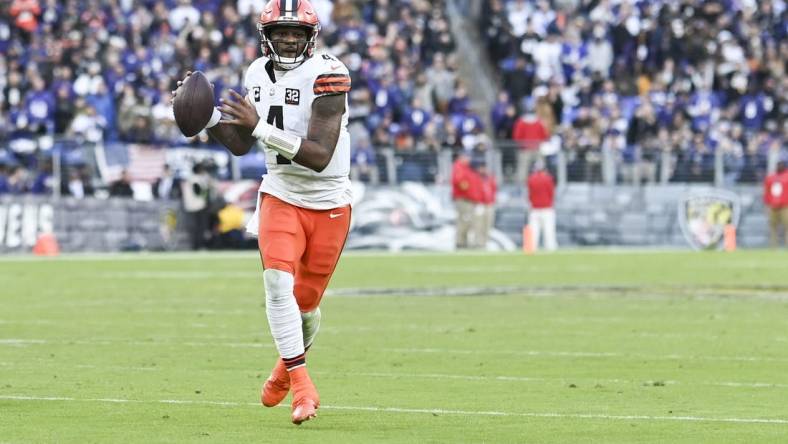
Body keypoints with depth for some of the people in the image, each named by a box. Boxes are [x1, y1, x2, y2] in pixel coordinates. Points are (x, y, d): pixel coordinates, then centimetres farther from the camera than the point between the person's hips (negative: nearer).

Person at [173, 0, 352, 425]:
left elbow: (320, 157, -27)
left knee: (305, 301, 8)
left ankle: (292, 359, 41)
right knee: (278, 282, -20)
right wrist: (207, 116, -6)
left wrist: (261, 127, -34)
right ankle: (302, 386, -11)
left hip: (328, 205, -3)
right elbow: (240, 144, 12)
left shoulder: (326, 75, -19)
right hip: (281, 196, 3)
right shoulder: (258, 74, 0)